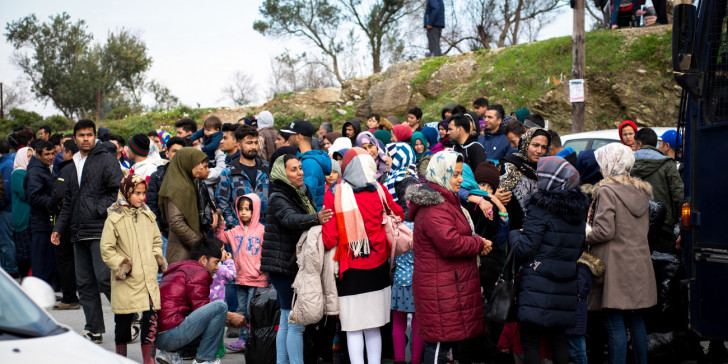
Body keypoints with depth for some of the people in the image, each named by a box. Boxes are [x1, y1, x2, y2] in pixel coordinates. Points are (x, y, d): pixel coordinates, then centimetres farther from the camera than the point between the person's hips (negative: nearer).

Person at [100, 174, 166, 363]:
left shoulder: (147, 215, 11)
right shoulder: (114, 218, -5)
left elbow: (156, 241, 23)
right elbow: (106, 250, -5)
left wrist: (158, 259, 9)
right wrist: (121, 266, -11)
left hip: (149, 276, 4)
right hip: (126, 281, -4)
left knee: (151, 316, -4)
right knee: (123, 319, 7)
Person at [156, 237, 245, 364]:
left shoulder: (178, 270, 27)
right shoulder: (199, 272, -4)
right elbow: (200, 309, -7)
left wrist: (224, 319, 22)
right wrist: (230, 317, 6)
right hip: (171, 336, -10)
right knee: (220, 306, -12)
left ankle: (169, 352, 12)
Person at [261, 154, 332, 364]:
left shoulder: (303, 193, 13)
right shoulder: (278, 198, -13)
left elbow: (308, 226, 24)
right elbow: (290, 219, -33)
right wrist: (316, 218, -50)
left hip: (297, 266, 9)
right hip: (284, 267, -9)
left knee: (286, 322, 13)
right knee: (296, 323, -9)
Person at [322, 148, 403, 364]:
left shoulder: (333, 194, -11)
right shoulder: (379, 191, -4)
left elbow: (329, 238, -11)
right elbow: (398, 215, 14)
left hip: (350, 271, -2)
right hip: (377, 268, 2)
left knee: (353, 328, 5)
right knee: (373, 326, 12)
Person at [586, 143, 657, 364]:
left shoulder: (606, 190, -13)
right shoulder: (641, 190, 10)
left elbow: (604, 231, -18)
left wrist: (584, 235, -2)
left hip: (615, 264, -7)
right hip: (639, 263, 8)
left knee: (614, 324, -4)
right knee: (635, 319, 16)